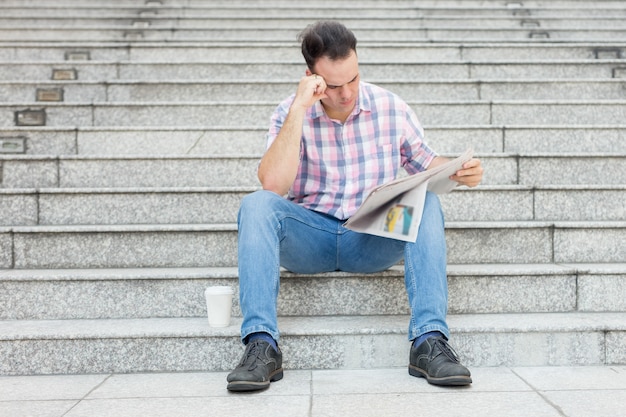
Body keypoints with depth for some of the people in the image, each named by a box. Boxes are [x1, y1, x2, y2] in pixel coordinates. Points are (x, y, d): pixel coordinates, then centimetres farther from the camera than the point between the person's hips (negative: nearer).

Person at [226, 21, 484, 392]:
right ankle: (261, 344, -33)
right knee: (256, 205, -28)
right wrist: (299, 108, -21)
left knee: (427, 204, -26)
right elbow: (272, 185, -18)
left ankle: (430, 341, -32)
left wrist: (459, 172, -11)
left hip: (374, 240, 1)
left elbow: (425, 163, 12)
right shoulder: (291, 114, -2)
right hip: (308, 237, -1)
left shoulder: (392, 108, 2)